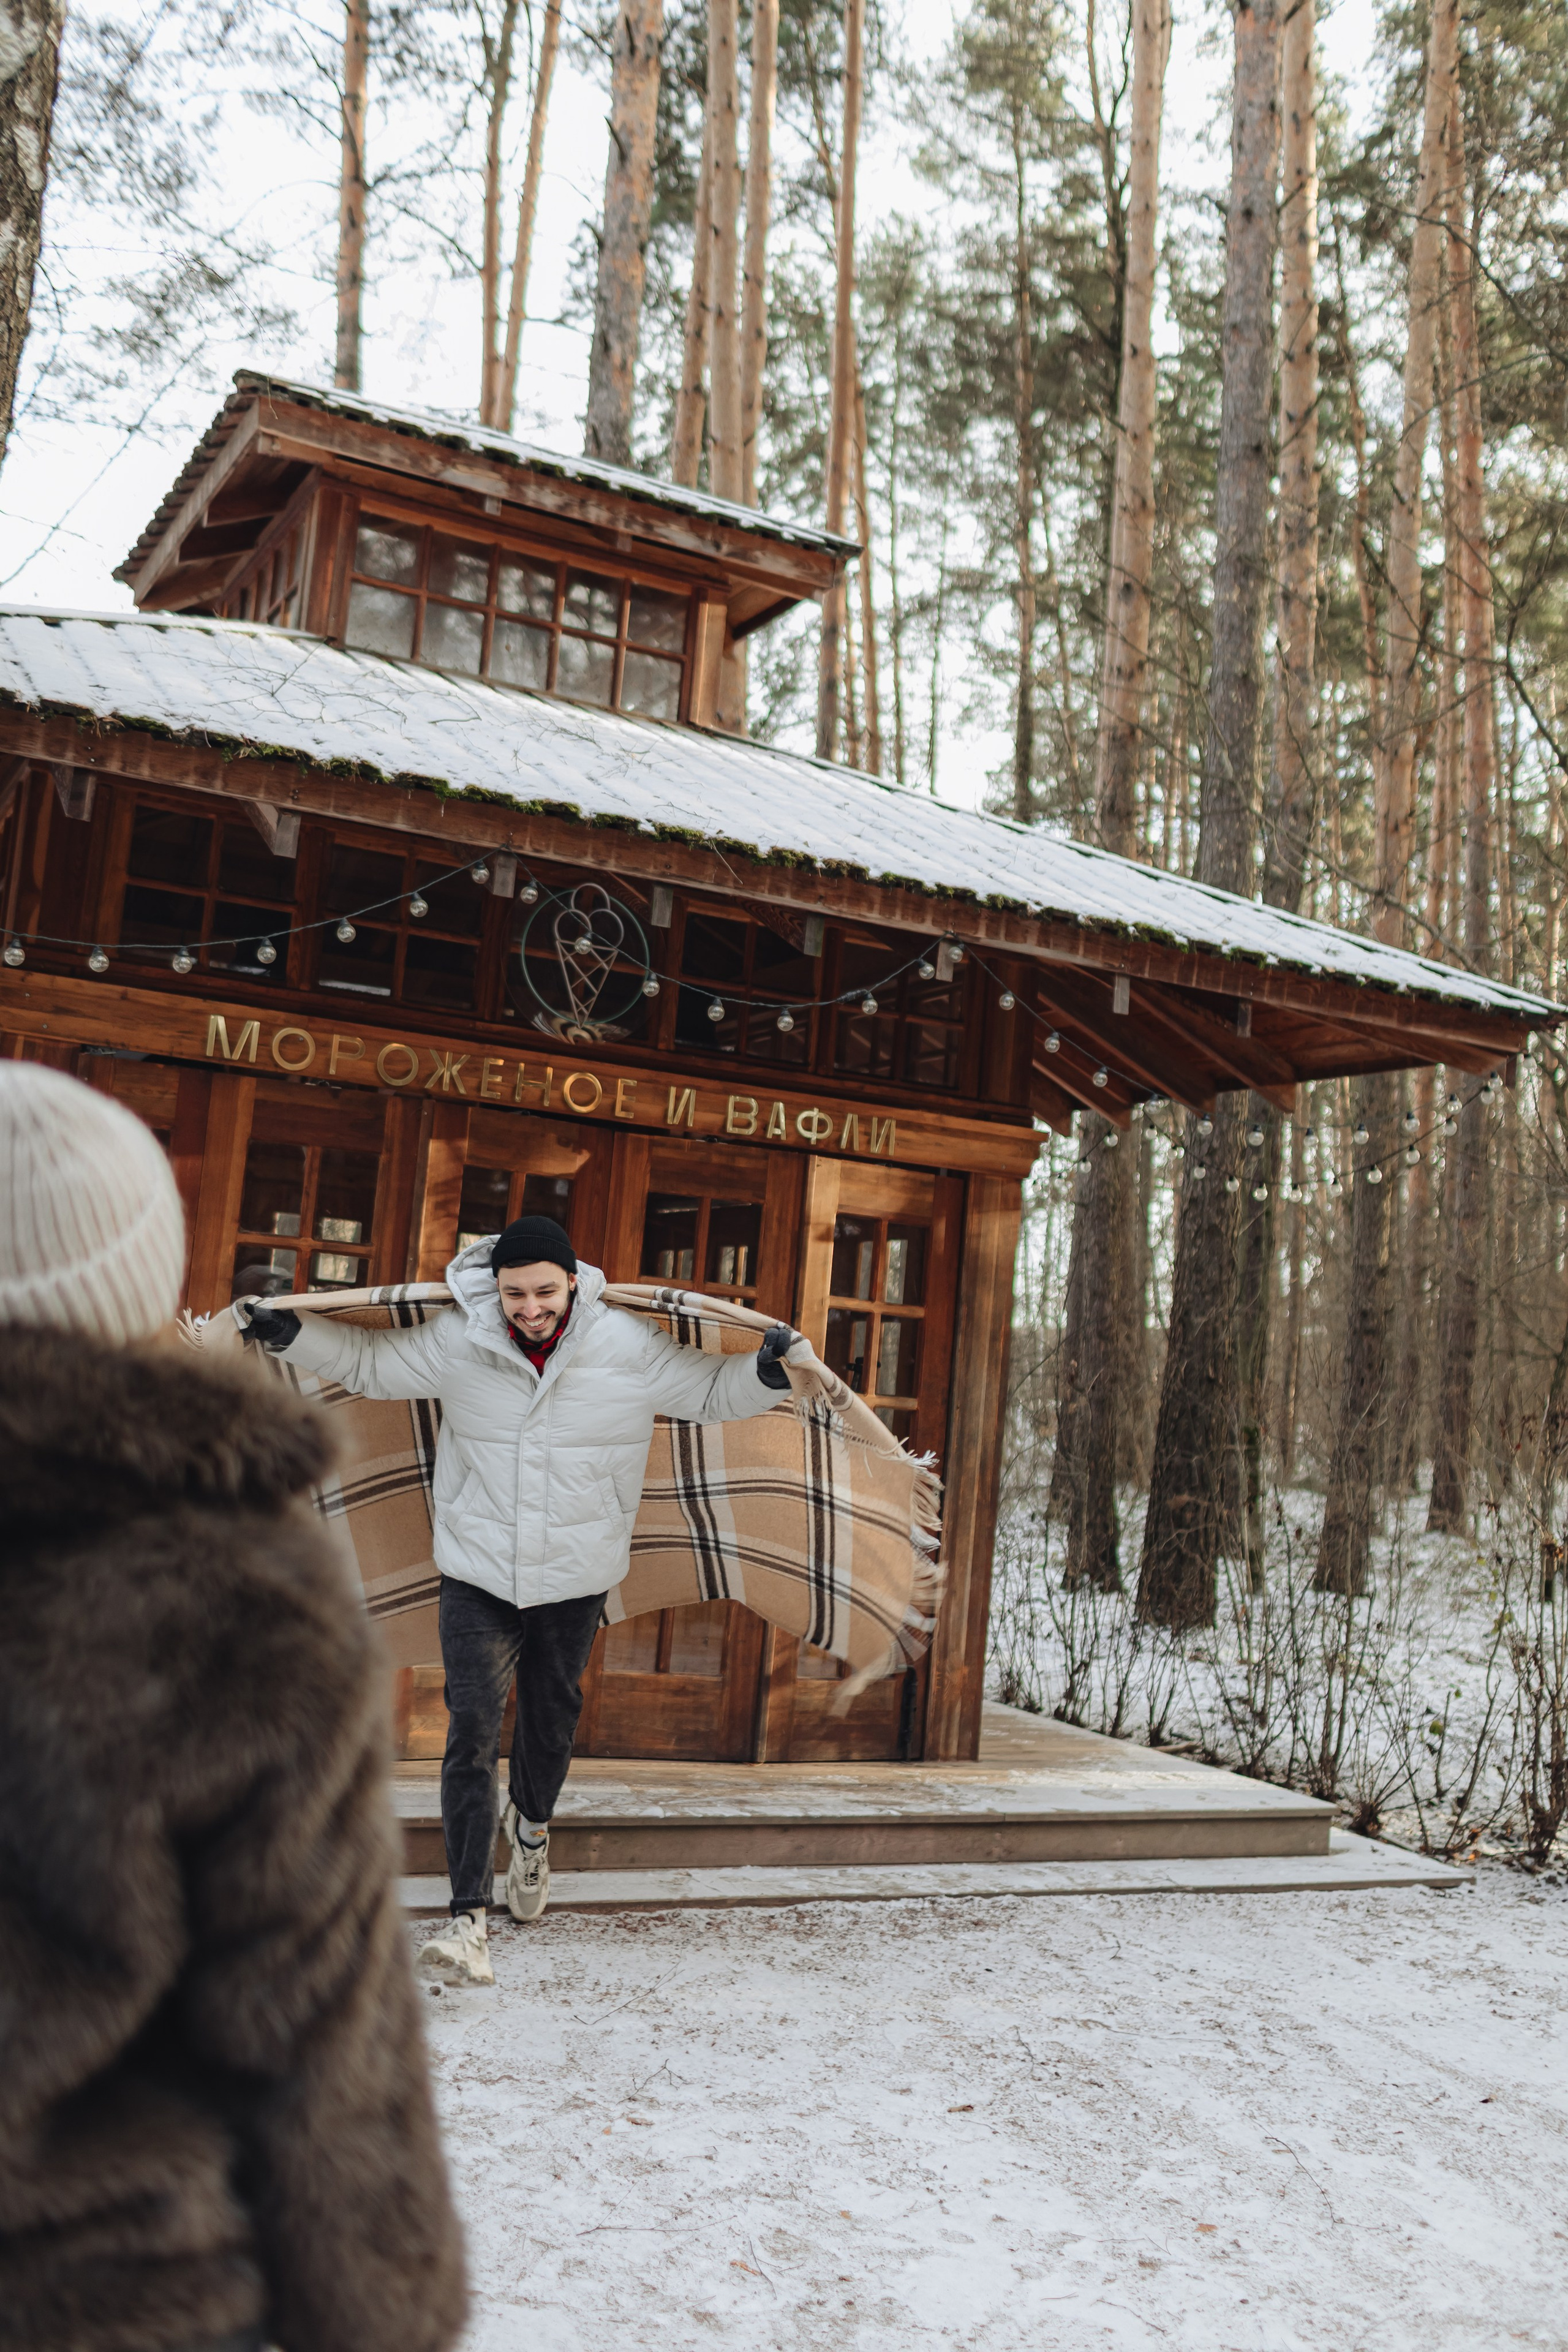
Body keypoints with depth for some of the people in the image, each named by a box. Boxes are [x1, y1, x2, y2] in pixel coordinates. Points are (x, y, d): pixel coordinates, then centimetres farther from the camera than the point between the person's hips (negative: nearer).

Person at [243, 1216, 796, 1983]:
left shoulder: (630, 1347, -12)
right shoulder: (456, 1341, -10)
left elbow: (711, 1392, -2)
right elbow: (369, 1364, 5)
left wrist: (766, 1371, -19)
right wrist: (292, 1334, -5)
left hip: (575, 1578, 1)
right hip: (478, 1575, -1)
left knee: (550, 1721, 19)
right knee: (472, 1733, -9)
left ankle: (531, 1827, 51)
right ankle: (469, 1913, -3)